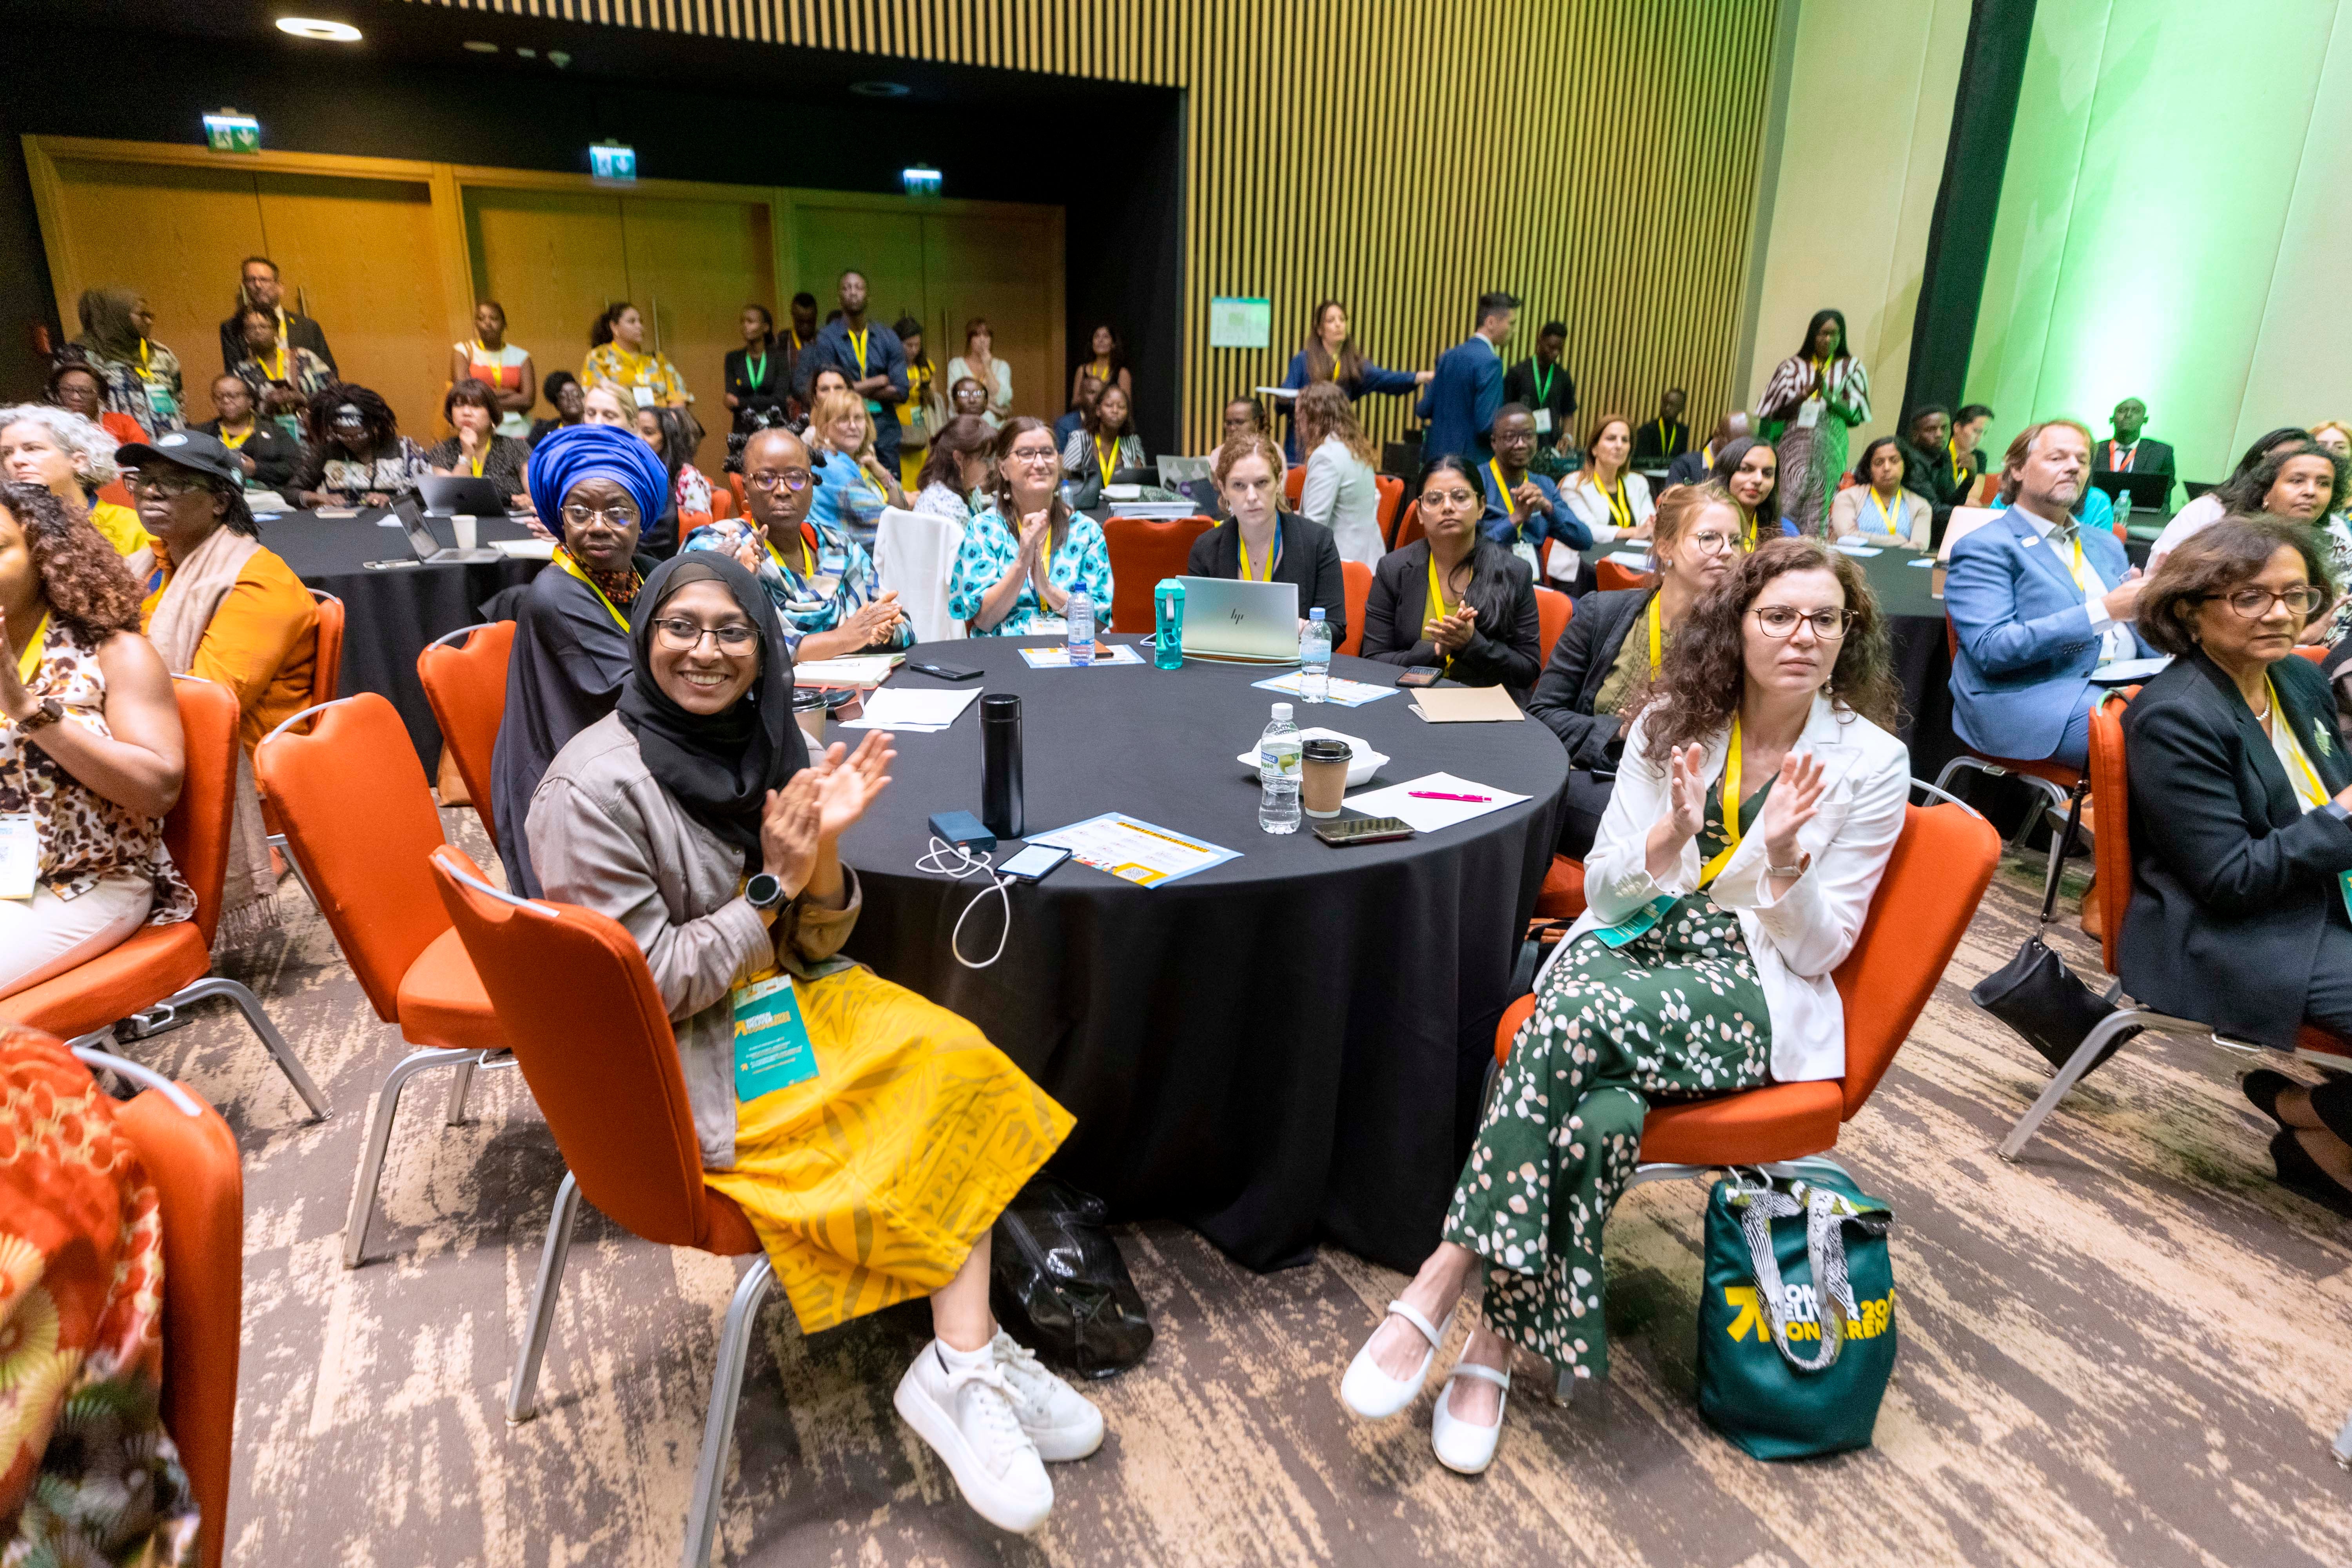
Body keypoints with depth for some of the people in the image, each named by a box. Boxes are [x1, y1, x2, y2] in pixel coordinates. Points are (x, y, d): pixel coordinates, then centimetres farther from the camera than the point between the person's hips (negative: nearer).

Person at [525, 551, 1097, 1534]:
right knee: (940, 1106, -15)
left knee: (957, 1064, -15)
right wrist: (771, 887, -19)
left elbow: (812, 949, 1)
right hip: (677, 1062, -6)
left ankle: (967, 1369, -13)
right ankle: (966, 1368, -1)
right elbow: (645, 987, -17)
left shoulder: (766, 746, 0)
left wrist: (822, 852, -18)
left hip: (777, 996, 7)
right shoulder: (595, 787, -18)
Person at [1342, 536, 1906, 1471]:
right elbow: (1605, 889, 6)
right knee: (1601, 1111, -34)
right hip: (1629, 947, 3)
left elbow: (1819, 950, 0)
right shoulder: (1672, 722, 7)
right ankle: (1502, 1339, -21)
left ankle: (1440, 1288, -27)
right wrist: (1671, 832, -14)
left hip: (1751, 993, -2)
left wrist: (1786, 859, -20)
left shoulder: (1872, 761, 1)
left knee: (1577, 1015, -35)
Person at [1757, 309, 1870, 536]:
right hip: (1796, 440, -1)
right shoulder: (1795, 366, 10)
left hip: (1830, 444, 1)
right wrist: (1806, 394, -11)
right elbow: (1775, 411, 4)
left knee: (1819, 504, -8)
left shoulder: (1851, 368, 11)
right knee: (1793, 492, -22)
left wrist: (1828, 396, -11)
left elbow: (1856, 414, 5)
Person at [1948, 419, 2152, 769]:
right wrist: (2104, 611, -18)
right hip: (2038, 698, -8)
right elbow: (1990, 649, -14)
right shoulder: (1984, 548, 0)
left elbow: (2143, 638, 26)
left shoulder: (2105, 544, 25)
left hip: (2128, 685, 8)